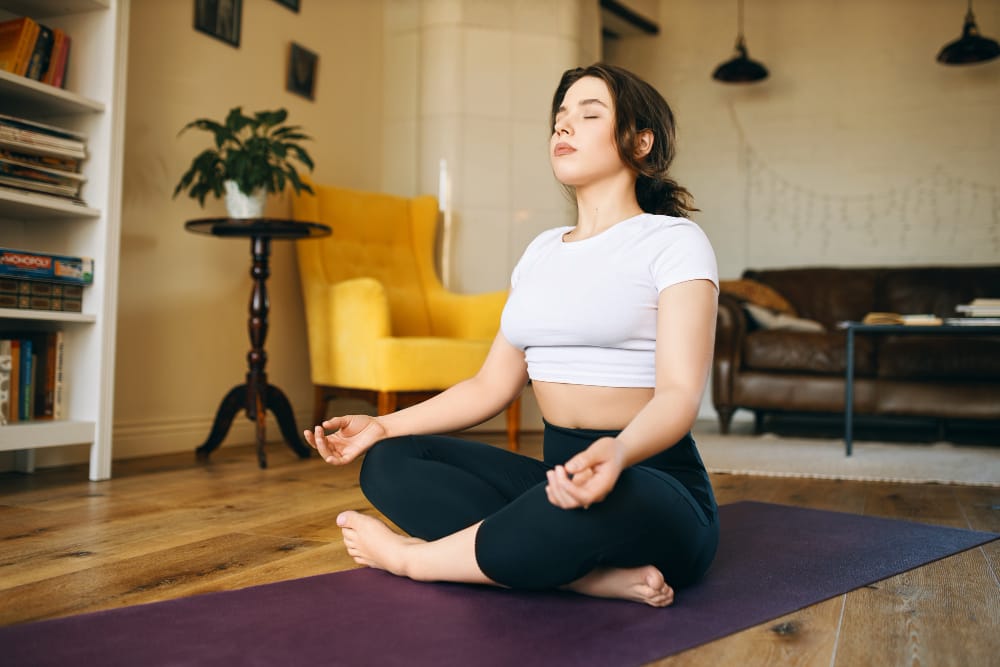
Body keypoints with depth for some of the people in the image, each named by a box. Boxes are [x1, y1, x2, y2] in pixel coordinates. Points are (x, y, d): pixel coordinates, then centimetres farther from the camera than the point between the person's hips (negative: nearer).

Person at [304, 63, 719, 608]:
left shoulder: (672, 241, -6)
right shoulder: (541, 251, 14)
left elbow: (679, 393, -19)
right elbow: (492, 384, 14)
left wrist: (617, 454, -40)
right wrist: (383, 425, 3)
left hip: (654, 487, -6)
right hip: (561, 475, 7)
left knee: (596, 503, -40)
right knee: (389, 462, -9)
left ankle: (410, 557, -13)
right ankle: (595, 576, -21)